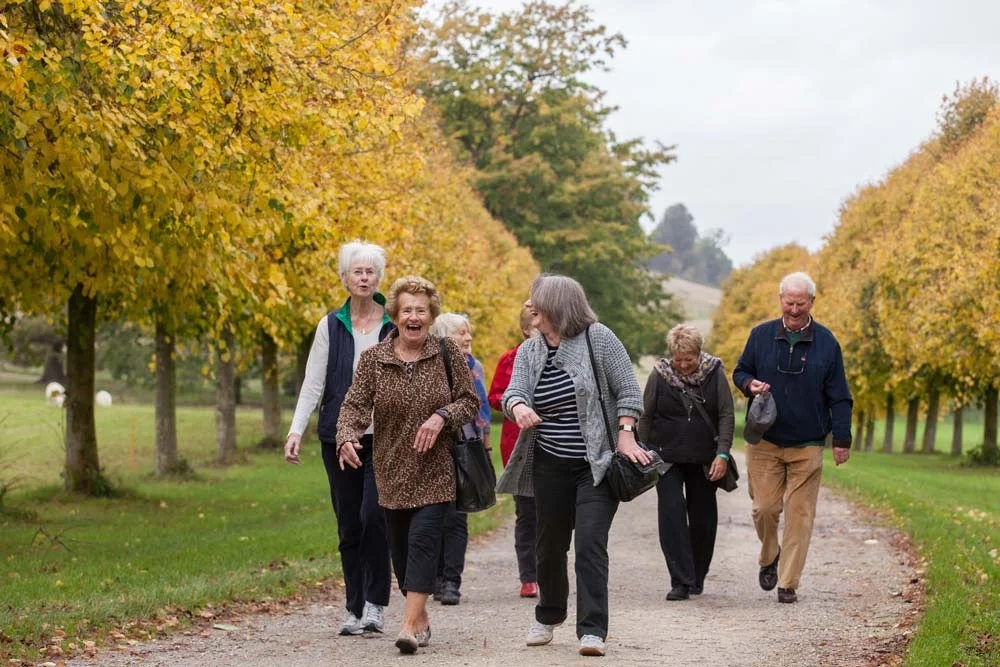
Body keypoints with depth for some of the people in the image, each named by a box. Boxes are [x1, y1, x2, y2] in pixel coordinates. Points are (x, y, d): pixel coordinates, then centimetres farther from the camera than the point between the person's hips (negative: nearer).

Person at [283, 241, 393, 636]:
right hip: (339, 436, 2)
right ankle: (354, 609, 14)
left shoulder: (395, 325, 2)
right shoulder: (331, 326, 6)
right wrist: (296, 430, -7)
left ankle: (374, 603, -7)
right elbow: (313, 383, 4)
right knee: (349, 525, 6)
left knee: (374, 514, -17)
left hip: (383, 436, -2)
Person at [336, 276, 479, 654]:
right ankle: (421, 619, 26)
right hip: (392, 470, 2)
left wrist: (442, 417, -18)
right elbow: (356, 404, -7)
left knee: (423, 539, -15)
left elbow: (470, 401, 1)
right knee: (400, 546, 9)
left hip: (436, 470, -2)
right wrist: (346, 437, -26)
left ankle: (410, 625, -19)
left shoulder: (447, 353, -1)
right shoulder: (373, 359, 0)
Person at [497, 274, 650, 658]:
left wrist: (625, 436, -15)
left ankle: (592, 630, -12)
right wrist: (518, 407, -31)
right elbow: (513, 392, -7)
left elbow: (628, 390, -5)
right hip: (550, 465, 5)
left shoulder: (597, 338, -6)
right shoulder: (528, 351, 7)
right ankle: (548, 617, 34)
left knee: (590, 544, -14)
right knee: (550, 544, 13)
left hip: (597, 464, -5)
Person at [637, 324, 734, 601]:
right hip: (668, 458, -1)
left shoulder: (714, 373, -3)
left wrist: (722, 454, -11)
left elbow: (726, 415, -3)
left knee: (703, 517, 7)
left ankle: (697, 577, 26)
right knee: (671, 513, -14)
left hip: (704, 461, 1)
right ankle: (681, 581, -14)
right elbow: (645, 417, 5)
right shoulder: (659, 375, -2)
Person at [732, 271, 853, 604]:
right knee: (764, 508, -2)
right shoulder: (761, 335, 4)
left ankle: (788, 583, 4)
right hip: (764, 442, 1)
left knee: (800, 514, -2)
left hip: (807, 445, -1)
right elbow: (739, 372, 15)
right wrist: (750, 384, -9)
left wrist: (842, 439, 0)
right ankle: (769, 559, 27)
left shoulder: (826, 342, 2)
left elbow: (839, 396, 5)